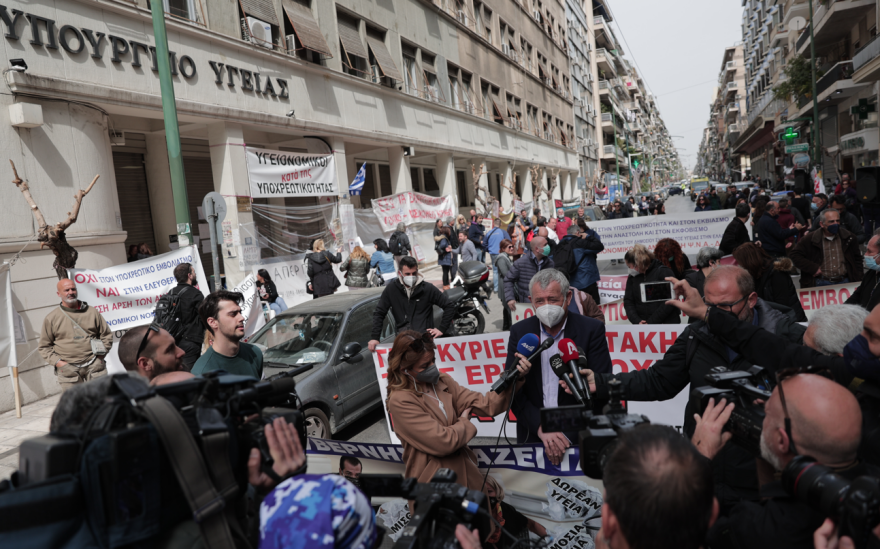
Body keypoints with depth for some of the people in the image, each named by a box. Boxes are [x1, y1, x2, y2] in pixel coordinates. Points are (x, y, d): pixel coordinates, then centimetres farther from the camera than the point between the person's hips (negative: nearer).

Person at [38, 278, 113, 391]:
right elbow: (44, 347, 10)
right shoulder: (51, 318, 6)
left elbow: (107, 335, 14)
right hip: (68, 368, 0)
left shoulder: (91, 312, 9)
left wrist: (100, 355, 2)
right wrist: (58, 363, -4)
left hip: (94, 365, 1)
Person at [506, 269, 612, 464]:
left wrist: (569, 435, -14)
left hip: (580, 434, -1)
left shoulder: (592, 329, -2)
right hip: (533, 434, 1)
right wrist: (541, 427, -13)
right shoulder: (520, 331, 4)